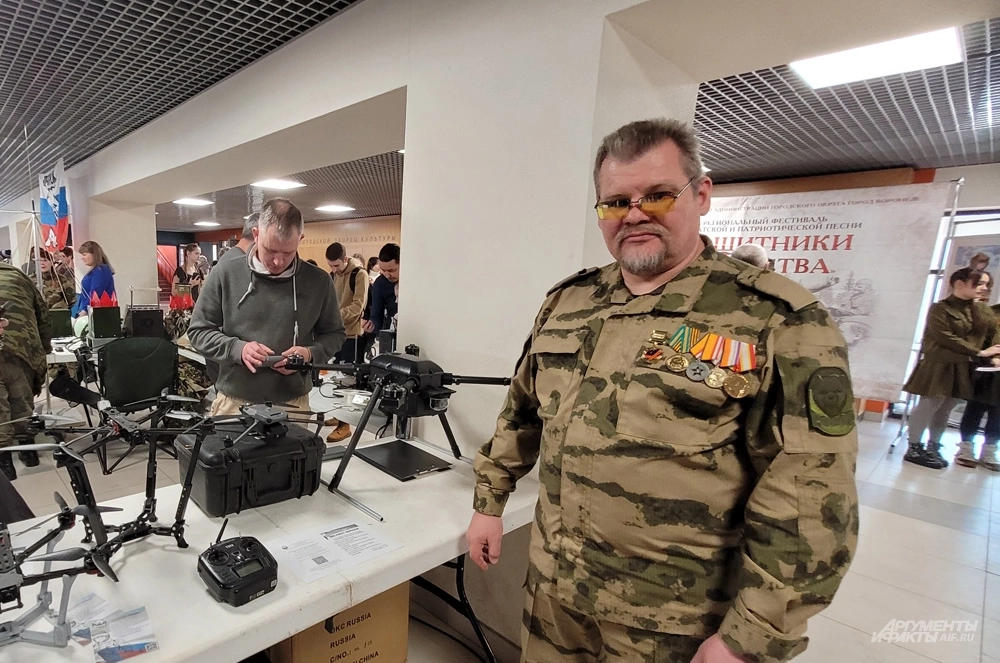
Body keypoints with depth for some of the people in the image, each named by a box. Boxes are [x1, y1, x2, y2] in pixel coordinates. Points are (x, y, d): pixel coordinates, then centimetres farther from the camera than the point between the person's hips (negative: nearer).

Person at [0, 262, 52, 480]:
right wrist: (44, 348, 31)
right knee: (23, 400, 16)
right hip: (22, 346, 1)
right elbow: (43, 317, 21)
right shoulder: (19, 277, 21)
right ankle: (27, 449, 28)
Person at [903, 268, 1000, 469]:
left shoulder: (983, 311, 11)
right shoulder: (940, 309, -10)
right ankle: (914, 448, 5)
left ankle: (933, 448, 21)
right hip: (939, 367, -6)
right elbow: (946, 338, -16)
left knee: (944, 410, 11)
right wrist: (978, 352, -13)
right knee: (929, 406, -4)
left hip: (962, 370, 6)